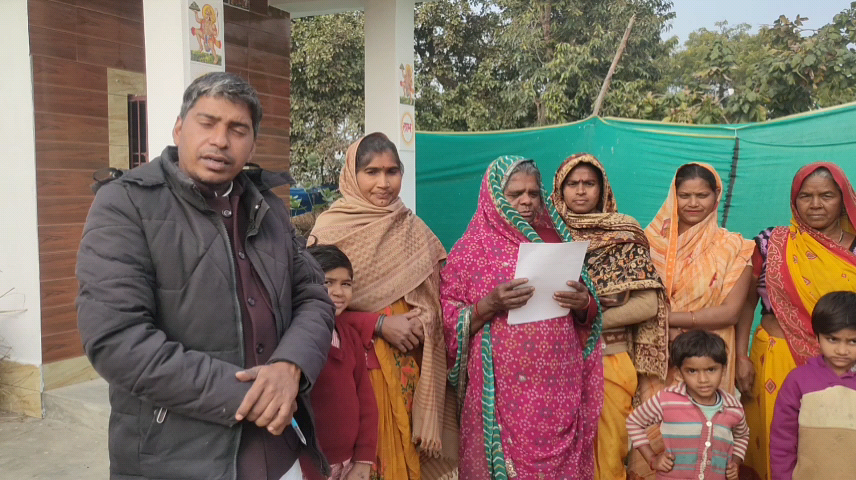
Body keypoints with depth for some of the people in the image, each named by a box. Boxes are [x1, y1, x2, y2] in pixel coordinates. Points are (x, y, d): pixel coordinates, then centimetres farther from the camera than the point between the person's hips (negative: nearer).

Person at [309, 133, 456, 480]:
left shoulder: (414, 229, 7)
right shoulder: (331, 228, -7)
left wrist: (421, 324, -6)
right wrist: (380, 325, -15)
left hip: (411, 366, 4)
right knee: (371, 451, 2)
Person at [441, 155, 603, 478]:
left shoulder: (556, 241, 11)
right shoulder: (472, 248, 0)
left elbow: (585, 319, 14)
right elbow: (449, 322, -3)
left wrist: (584, 304, -7)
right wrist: (490, 305, -18)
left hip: (559, 388, 3)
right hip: (502, 390, -3)